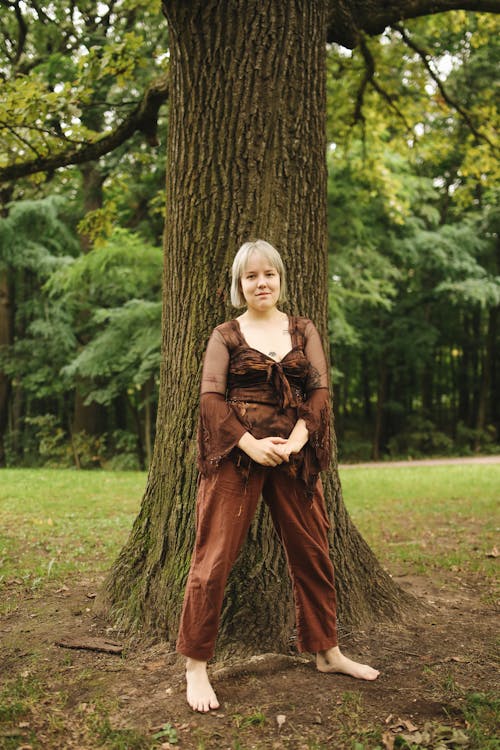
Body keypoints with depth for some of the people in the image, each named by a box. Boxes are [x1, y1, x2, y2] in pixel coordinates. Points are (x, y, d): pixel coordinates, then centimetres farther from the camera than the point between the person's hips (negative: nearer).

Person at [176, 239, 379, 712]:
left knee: (311, 553, 11)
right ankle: (196, 666, 7)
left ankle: (326, 652, 29)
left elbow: (320, 389, 2)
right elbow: (211, 397, -4)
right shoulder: (225, 336, 5)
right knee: (214, 557, -5)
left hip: (294, 455, 3)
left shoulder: (303, 331, 12)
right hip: (236, 454, -3)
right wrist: (249, 443, -16)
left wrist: (297, 438, -14)